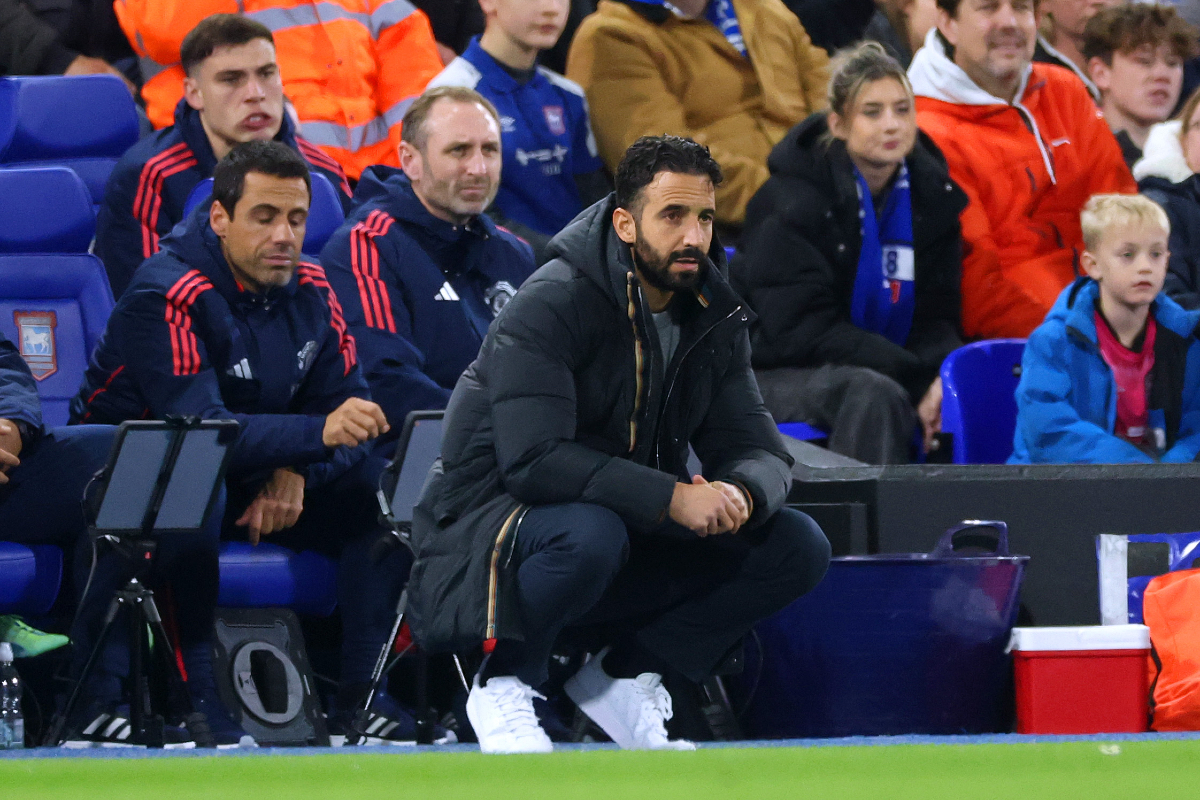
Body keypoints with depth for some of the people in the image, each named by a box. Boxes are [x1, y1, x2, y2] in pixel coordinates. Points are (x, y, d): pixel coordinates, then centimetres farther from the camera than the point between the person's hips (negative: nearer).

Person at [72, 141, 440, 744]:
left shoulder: (310, 292, 0)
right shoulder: (168, 297, -22)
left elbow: (345, 405, -1)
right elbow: (199, 429, -32)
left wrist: (296, 473, -22)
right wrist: (317, 433, -44)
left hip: (263, 471, 7)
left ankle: (362, 697, -16)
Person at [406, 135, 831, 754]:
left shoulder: (713, 322, 3)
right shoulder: (552, 304, -20)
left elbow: (759, 449, 1)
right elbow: (534, 458, -30)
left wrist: (740, 493, -25)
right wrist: (670, 498, -37)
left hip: (633, 537, 7)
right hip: (491, 531, -7)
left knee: (797, 546, -9)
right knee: (591, 534, -41)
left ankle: (625, 674, 2)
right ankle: (505, 685, -13)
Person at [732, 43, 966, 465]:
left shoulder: (930, 192, 4)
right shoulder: (789, 203, -12)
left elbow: (935, 315, 4)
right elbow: (798, 330, -17)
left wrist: (944, 374, -21)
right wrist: (916, 375, -23)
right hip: (774, 377, -5)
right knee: (873, 394, -37)